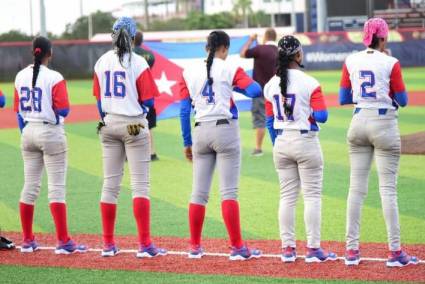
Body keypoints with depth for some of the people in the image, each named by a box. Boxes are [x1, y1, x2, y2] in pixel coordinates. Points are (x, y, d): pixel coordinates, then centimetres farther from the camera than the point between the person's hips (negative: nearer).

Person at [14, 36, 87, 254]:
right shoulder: (54, 78, -13)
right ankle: (63, 242, -5)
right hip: (50, 132, -6)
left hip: (28, 132, 6)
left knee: (30, 186, 12)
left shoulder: (21, 76, 4)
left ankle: (27, 241, 16)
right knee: (56, 187, -4)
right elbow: (63, 110, -17)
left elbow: (19, 110, 10)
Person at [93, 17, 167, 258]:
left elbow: (99, 98, 9)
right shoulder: (138, 63, -11)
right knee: (140, 184, -3)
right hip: (134, 126, -5)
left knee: (110, 184, 10)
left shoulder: (102, 62, 3)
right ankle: (145, 245, -7)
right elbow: (148, 101, -10)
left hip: (109, 126, 5)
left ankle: (108, 245, 12)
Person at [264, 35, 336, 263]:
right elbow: (321, 116, -16)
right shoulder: (309, 83, -13)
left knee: (287, 197, 11)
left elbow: (270, 118, 8)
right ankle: (313, 249, 0)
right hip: (306, 142, -5)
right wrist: (309, 111, 6)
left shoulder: (271, 84, 2)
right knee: (312, 195, 2)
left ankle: (287, 248, 11)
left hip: (281, 143, 5)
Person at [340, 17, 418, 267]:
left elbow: (343, 99, 5)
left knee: (357, 187, 8)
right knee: (388, 188, -1)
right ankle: (395, 251, -1)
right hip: (384, 124, -4)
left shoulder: (351, 62, 1)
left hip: (359, 123, 4)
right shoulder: (390, 63, -10)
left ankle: (352, 250, 9)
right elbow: (402, 101, -6)